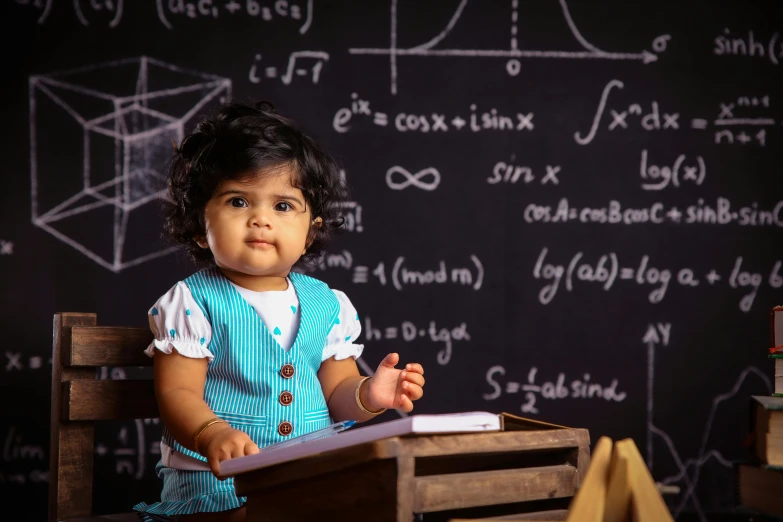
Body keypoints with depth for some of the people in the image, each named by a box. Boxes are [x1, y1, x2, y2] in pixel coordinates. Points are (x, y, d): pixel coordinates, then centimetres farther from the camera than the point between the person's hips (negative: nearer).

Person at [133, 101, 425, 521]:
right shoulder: (194, 303, -3)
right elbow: (177, 393, -9)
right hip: (217, 478, -4)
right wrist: (214, 435, -29)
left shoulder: (328, 305, 10)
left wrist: (368, 395, -10)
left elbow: (337, 391, 14)